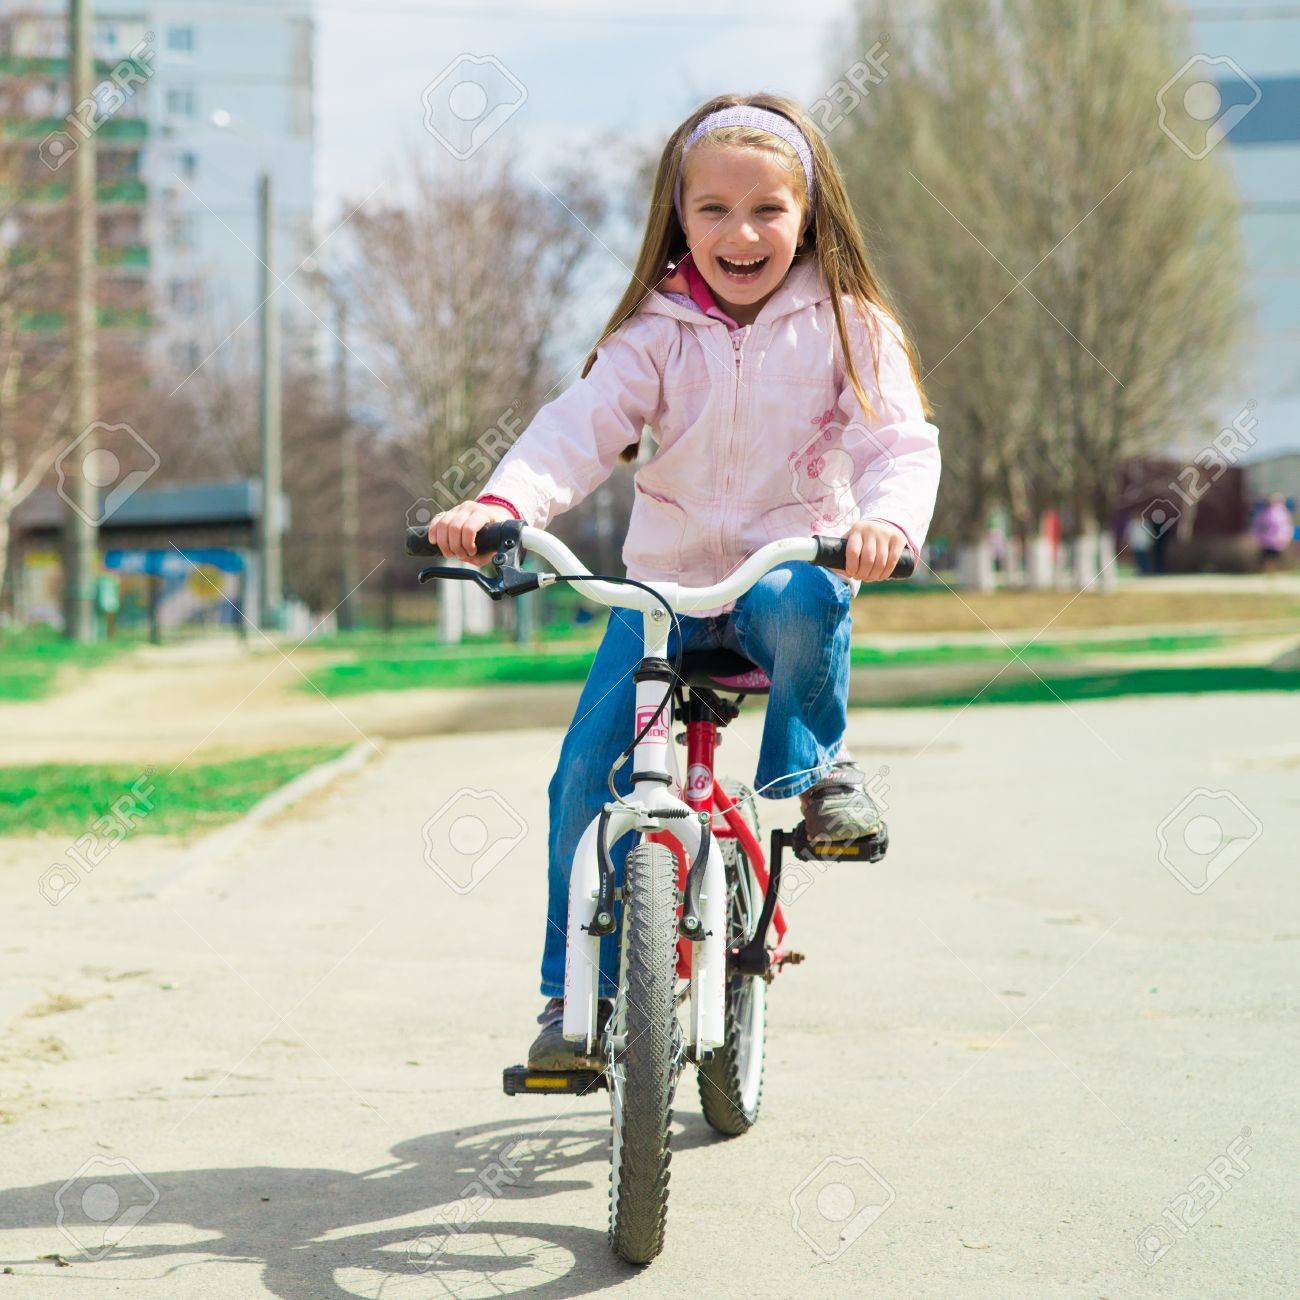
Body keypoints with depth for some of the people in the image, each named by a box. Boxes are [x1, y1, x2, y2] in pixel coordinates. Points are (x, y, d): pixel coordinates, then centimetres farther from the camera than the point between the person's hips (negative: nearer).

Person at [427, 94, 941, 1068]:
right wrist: (502, 501, -33)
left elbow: (900, 441, -12)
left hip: (792, 564, -2)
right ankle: (579, 991, 6)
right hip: (664, 580, 2)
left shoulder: (845, 326, -3)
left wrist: (886, 519, -36)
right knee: (588, 775, -10)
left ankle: (817, 764, -8)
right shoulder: (658, 332, -1)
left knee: (797, 605, -40)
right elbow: (581, 426, -12)